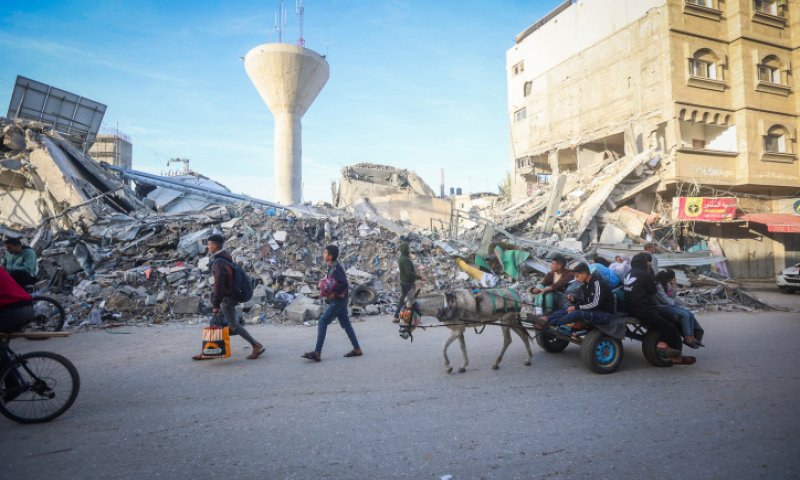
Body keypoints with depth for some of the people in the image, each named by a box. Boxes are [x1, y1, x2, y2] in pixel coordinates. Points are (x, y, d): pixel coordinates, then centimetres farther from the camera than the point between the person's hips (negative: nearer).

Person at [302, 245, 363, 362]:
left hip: (337, 301, -10)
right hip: (339, 300, 10)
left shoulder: (335, 268, -19)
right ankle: (357, 349, 20)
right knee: (345, 323, 13)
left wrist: (333, 293, -18)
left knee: (322, 323, -7)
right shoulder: (332, 267, 10)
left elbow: (344, 284, -26)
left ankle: (317, 353, -4)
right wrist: (325, 289, 5)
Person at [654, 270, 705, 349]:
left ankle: (692, 337, -6)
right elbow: (665, 300, -18)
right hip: (661, 307, -9)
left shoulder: (666, 285, 14)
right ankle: (687, 339, -16)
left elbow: (672, 297, 14)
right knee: (685, 315, -23)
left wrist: (672, 287, 2)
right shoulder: (658, 285, -15)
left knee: (690, 314, -7)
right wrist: (674, 301, 1)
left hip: (669, 305, 9)